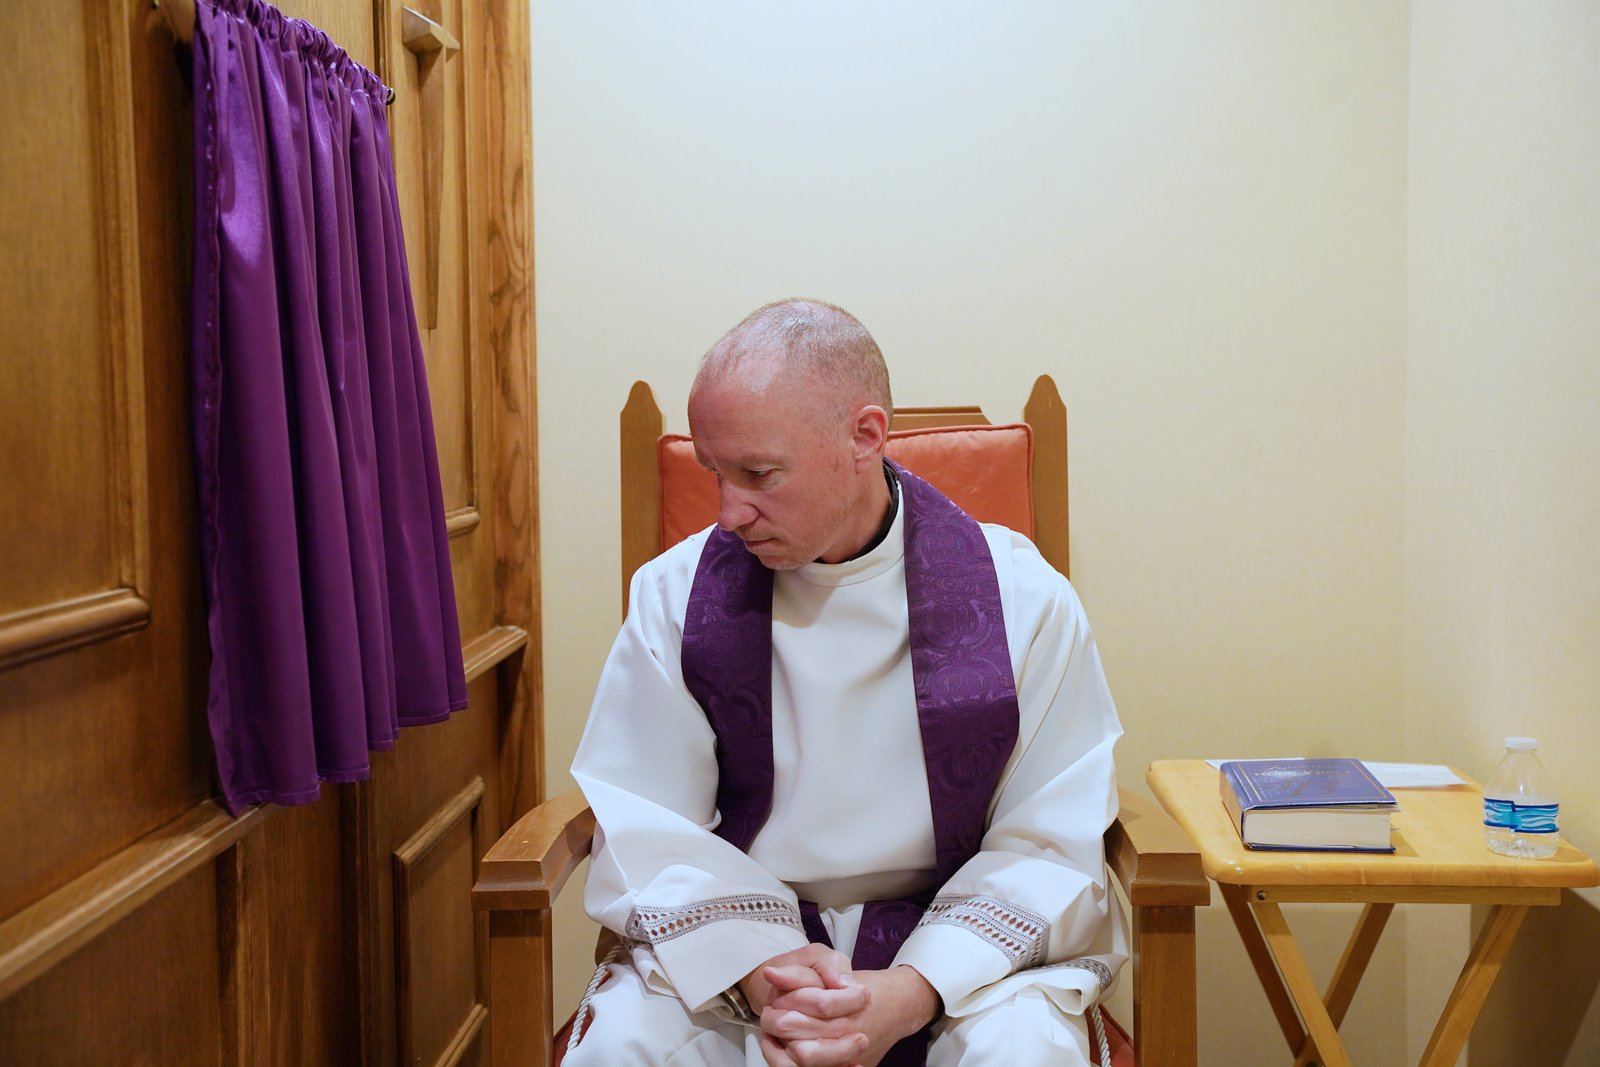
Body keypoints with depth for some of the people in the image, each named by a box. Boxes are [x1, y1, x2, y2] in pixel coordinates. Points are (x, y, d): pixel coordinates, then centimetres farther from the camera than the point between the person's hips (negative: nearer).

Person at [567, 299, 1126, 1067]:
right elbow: (642, 830, -4)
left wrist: (911, 996, -22)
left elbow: (1051, 846, -7)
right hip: (734, 939, 1)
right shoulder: (677, 594, -2)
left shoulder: (1021, 602, -7)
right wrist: (756, 969, -21)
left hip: (954, 948, -1)